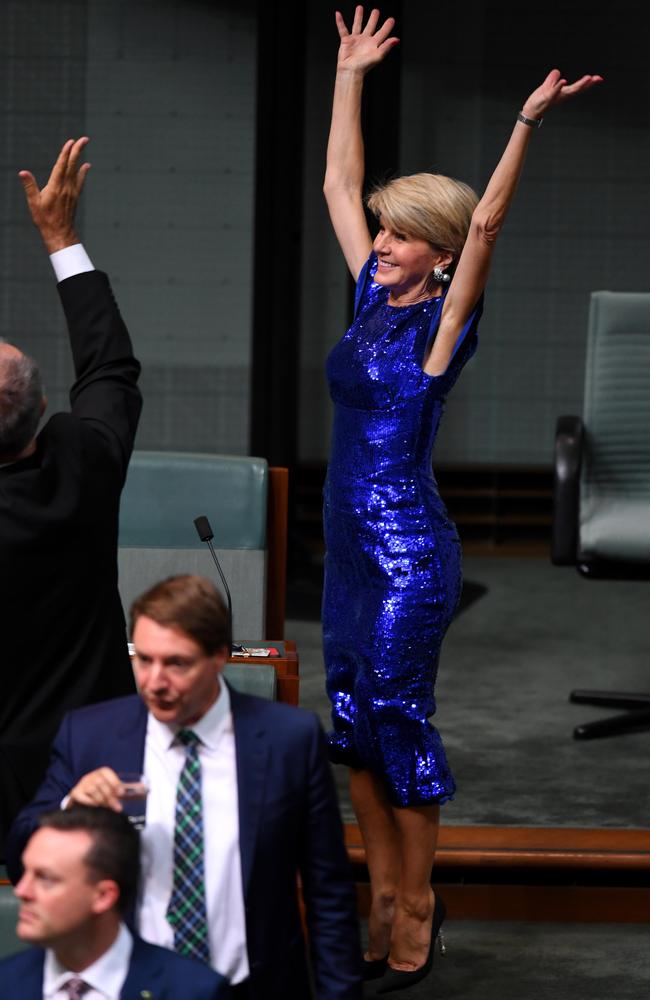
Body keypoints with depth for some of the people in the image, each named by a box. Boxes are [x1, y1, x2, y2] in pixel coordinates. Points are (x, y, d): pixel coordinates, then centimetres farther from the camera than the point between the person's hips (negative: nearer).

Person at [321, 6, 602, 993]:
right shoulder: (373, 299, 7)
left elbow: (485, 223, -25)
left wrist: (527, 123, -32)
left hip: (410, 553, -8)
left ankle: (417, 909, 13)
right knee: (351, 719, 11)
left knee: (399, 720, -1)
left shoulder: (441, 324, -11)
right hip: (351, 543, 8)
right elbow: (339, 185, 13)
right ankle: (385, 896, 23)